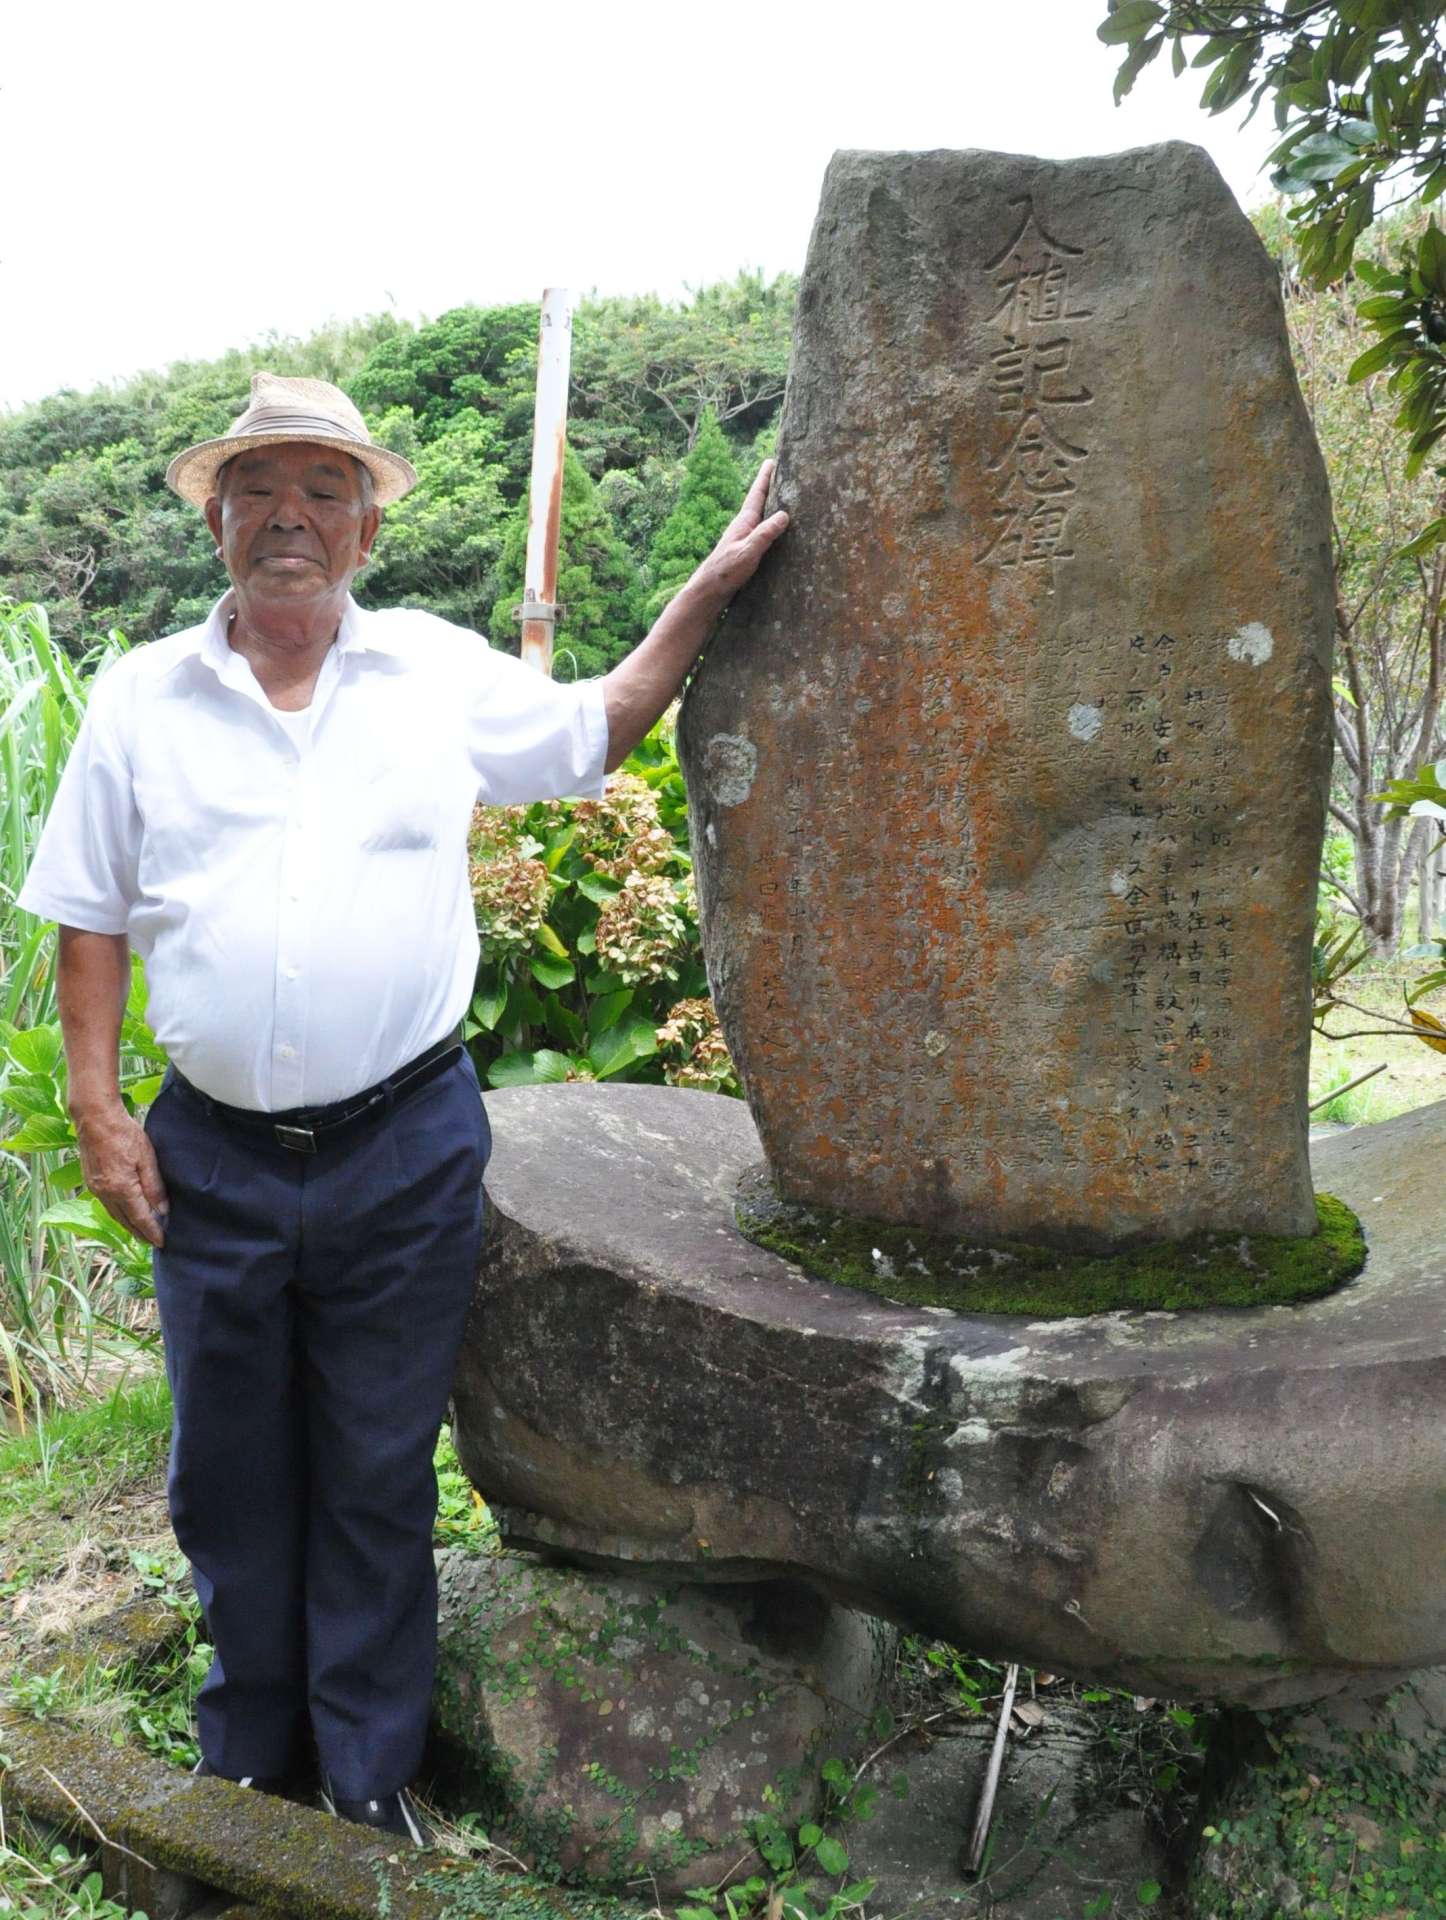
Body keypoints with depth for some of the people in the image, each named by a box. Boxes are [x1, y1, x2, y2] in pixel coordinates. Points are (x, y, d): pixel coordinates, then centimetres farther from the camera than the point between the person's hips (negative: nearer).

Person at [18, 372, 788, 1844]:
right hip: (214, 1157, 1)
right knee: (230, 1475, 15)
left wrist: (711, 587, 8)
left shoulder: (441, 672, 3)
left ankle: (371, 1780, 31)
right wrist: (97, 1110, 1)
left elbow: (596, 731, 16)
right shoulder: (139, 698, 4)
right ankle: (245, 1760, 39)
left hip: (406, 1152, -1)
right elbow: (91, 918, 7)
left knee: (379, 1478, 12)